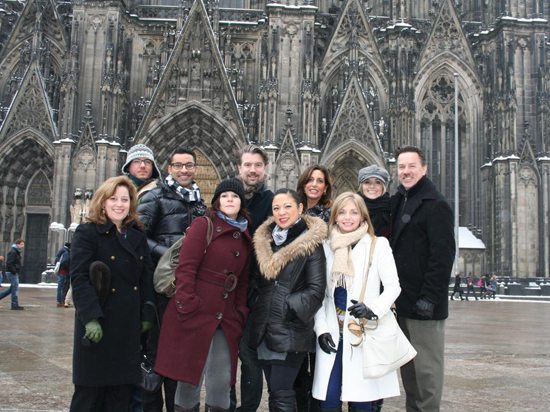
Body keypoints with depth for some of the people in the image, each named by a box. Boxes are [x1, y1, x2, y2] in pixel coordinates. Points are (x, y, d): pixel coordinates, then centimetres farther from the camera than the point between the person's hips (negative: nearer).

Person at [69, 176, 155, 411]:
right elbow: (79, 278, -13)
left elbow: (146, 278, 12)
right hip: (98, 325, -5)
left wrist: (147, 316, 5)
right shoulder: (87, 233, -3)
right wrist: (91, 318, -21)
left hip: (129, 325, 5)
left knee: (122, 392, 8)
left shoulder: (138, 237, 13)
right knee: (90, 392, 3)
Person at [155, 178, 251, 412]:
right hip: (196, 314, -6)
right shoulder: (202, 226, -4)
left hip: (226, 320, 6)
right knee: (190, 375, 4)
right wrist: (187, 307, -17)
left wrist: (241, 314, 9)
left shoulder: (245, 237, 14)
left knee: (222, 380, 9)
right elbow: (185, 269, -11)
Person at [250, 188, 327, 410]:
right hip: (264, 330, 6)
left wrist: (289, 308, -17)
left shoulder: (311, 243, -7)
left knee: (280, 393, -8)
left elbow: (316, 290, -9)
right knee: (274, 392, 12)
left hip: (291, 332, -6)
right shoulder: (265, 240, 12)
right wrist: (253, 309, 12)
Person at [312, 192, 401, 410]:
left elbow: (393, 286, -1)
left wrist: (373, 309, -18)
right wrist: (321, 329, 0)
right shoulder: (326, 246, 9)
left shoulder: (378, 245, 1)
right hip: (332, 335, 3)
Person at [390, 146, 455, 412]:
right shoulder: (397, 202, 14)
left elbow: (442, 256, -17)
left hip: (423, 302, -8)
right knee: (407, 365, 14)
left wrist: (429, 298, -20)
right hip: (401, 300, 8)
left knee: (426, 368, 0)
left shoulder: (436, 205, -10)